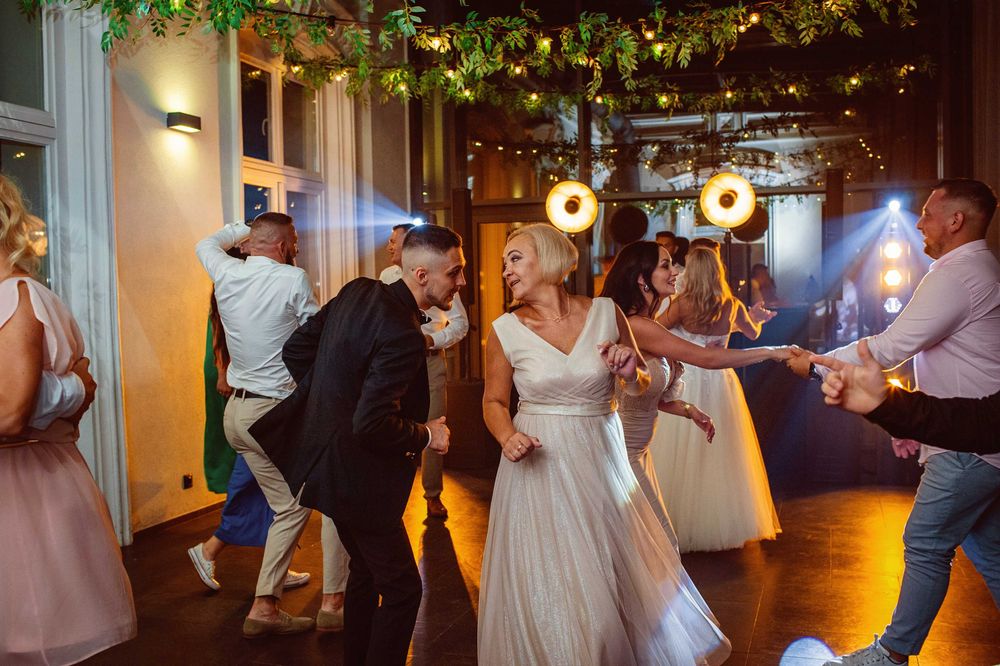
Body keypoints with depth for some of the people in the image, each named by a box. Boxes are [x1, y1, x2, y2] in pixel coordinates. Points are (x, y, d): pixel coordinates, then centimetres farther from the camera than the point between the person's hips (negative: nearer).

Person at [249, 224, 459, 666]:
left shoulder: (357, 291, 0)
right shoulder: (402, 335, -27)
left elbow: (296, 349, 7)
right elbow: (372, 425, -30)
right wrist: (426, 436, -14)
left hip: (328, 459, 10)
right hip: (358, 477, -10)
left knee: (365, 570, 25)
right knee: (402, 588, 5)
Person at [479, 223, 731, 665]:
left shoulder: (606, 313, -3)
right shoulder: (505, 331, -6)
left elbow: (640, 387, 9)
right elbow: (494, 401, 5)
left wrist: (631, 372, -13)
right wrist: (507, 438, -15)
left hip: (601, 461, 2)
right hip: (539, 464, -1)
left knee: (620, 575, 11)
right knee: (548, 588, 4)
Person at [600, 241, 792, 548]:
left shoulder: (645, 324, 9)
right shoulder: (636, 325, -22)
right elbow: (706, 358, -21)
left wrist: (689, 410, 2)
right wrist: (772, 352, -13)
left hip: (637, 451, 9)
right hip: (622, 453, -9)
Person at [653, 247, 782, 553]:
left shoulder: (682, 303, -13)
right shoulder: (731, 305, 1)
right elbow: (753, 333, 19)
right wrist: (756, 317, 39)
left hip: (686, 384, -4)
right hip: (721, 382, 4)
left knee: (683, 458, 4)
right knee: (723, 458, 15)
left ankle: (682, 525, 9)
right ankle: (725, 522, 26)